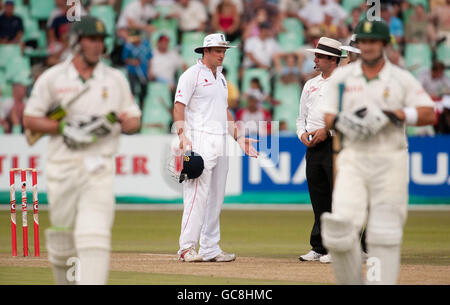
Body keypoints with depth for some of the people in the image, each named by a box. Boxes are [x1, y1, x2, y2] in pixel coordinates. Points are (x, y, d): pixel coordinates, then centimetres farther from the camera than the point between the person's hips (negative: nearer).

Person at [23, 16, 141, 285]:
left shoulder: (116, 79, 8)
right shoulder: (52, 78, 3)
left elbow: (135, 121, 12)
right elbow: (30, 120, 3)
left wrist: (116, 121, -11)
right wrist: (63, 127, -11)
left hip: (100, 168, 0)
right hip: (63, 167, 0)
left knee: (95, 233, -15)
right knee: (62, 234, 7)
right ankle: (64, 280, 32)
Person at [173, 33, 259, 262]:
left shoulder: (220, 78, 21)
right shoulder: (192, 75, -4)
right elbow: (179, 106, -11)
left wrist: (238, 137, 18)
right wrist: (182, 135, -24)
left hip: (220, 142, 8)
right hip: (199, 140, -8)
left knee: (216, 197, 7)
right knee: (197, 194, -13)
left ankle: (210, 249, 11)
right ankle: (187, 248, -12)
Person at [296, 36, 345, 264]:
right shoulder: (310, 85, 20)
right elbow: (302, 116, 24)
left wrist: (328, 130, -16)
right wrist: (302, 133, 4)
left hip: (335, 144, -7)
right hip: (313, 146, 7)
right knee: (318, 200, 7)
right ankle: (319, 248, 11)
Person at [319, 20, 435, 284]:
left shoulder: (402, 79, 4)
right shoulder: (341, 77, 10)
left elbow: (429, 114, -5)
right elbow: (326, 117, 9)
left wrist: (389, 115, -17)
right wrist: (342, 121, -14)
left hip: (390, 162, -1)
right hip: (353, 160, 1)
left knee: (385, 233, -3)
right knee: (341, 225, -13)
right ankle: (351, 282, 4)